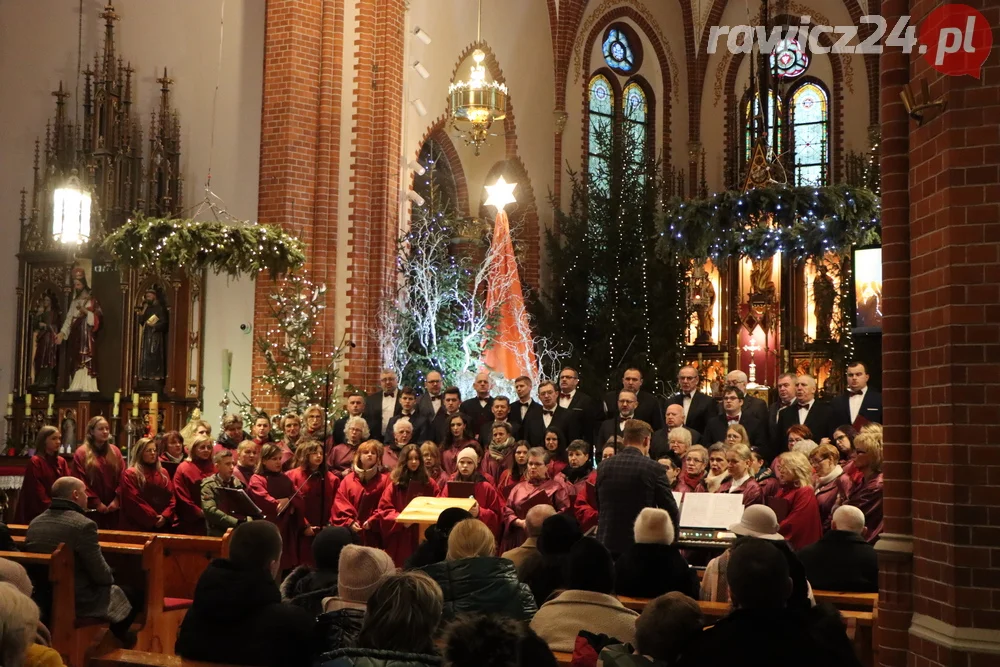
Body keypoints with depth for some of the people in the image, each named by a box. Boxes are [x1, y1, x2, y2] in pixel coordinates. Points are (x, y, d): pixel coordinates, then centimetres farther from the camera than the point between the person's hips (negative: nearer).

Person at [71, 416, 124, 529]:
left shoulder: (115, 451, 9)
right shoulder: (81, 453, -3)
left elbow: (122, 477, 5)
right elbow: (81, 482, -7)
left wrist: (117, 499, -6)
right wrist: (96, 502, -10)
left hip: (113, 507, 4)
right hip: (92, 507, -3)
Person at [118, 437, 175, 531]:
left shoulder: (163, 473, 15)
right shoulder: (130, 475, -2)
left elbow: (171, 497, 8)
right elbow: (134, 502, -11)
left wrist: (165, 516, -9)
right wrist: (153, 519, -14)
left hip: (161, 526, 5)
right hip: (137, 527, -5)